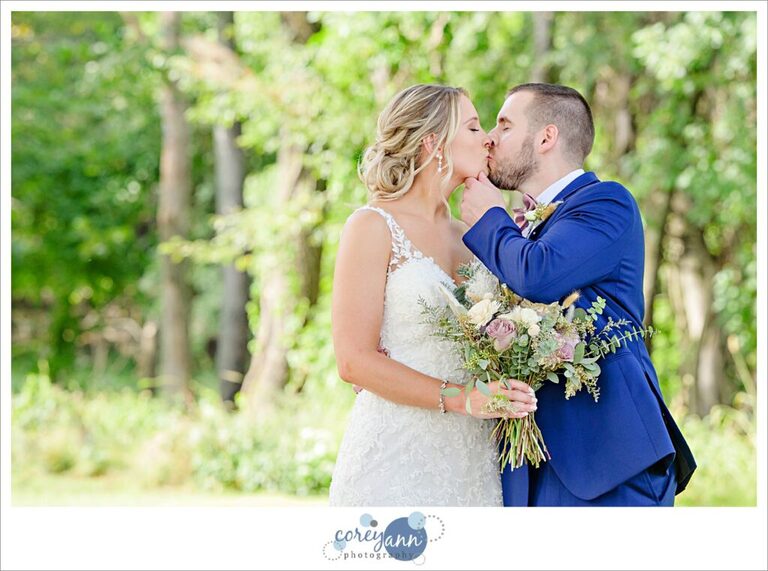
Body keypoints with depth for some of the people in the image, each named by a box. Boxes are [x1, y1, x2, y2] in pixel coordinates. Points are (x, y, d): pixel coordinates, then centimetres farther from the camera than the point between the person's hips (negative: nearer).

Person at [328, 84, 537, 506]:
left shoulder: (465, 238, 15)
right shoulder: (373, 226, -5)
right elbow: (355, 360, -12)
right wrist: (459, 398, -19)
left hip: (470, 459, 6)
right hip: (397, 454, -6)